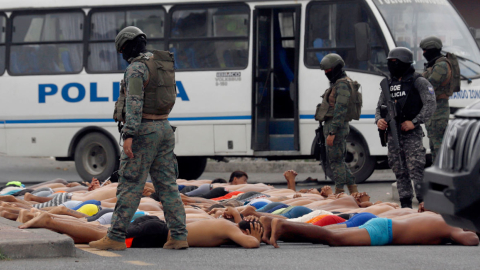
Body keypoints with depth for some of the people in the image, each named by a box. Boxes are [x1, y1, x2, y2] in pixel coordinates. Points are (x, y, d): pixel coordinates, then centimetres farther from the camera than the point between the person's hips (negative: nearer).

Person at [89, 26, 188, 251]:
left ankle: (116, 237, -4)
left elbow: (134, 103, -23)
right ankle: (178, 236, 1)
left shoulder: (136, 68, -13)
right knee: (167, 185, 7)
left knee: (130, 185, -5)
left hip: (143, 131, -8)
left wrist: (128, 135, -28)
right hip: (164, 129, 8)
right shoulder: (164, 65, 14)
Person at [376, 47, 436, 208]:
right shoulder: (389, 84, 18)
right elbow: (380, 106, 22)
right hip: (393, 133, 7)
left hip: (412, 133, -7)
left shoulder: (418, 82, -1)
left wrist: (414, 122, -17)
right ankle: (405, 205, 13)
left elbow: (430, 104, -9)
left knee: (416, 170, -13)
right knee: (399, 171, 8)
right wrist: (379, 120, 0)